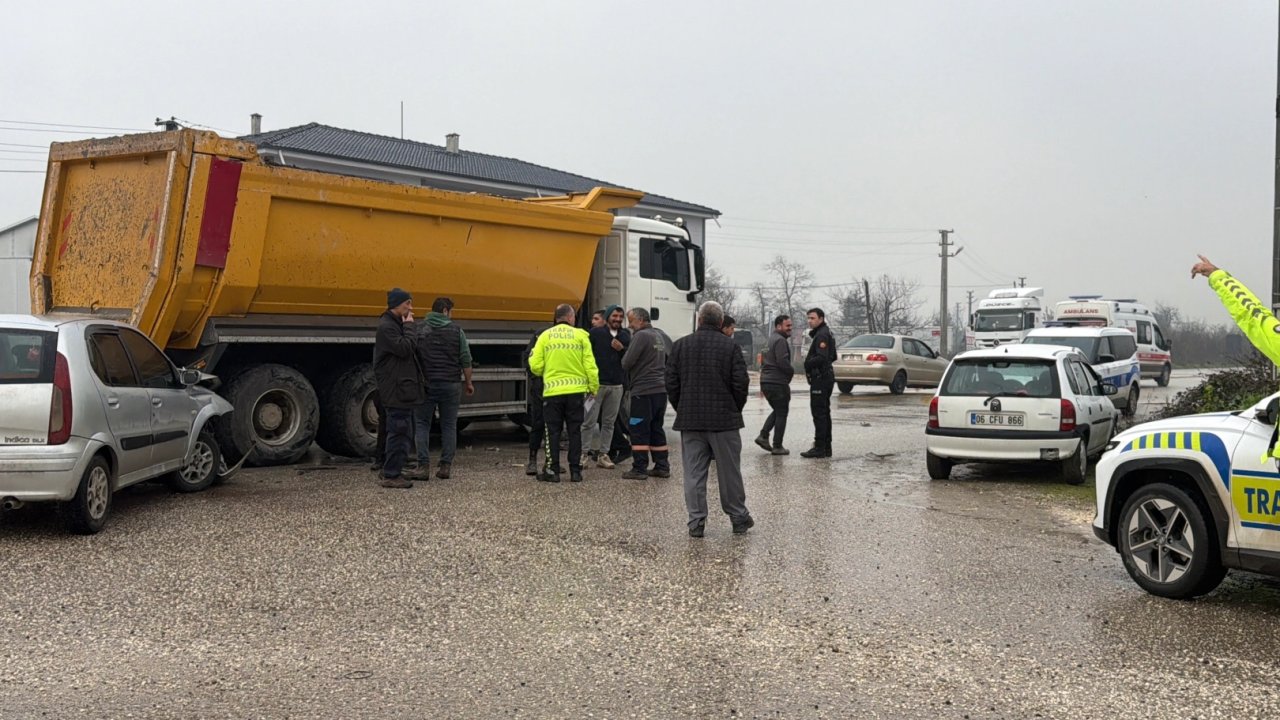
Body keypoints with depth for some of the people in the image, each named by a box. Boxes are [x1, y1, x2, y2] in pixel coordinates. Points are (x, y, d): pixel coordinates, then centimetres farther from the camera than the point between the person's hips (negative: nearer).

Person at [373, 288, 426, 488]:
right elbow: (404, 348, -22)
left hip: (402, 389, 10)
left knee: (401, 432, 14)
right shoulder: (386, 327, -13)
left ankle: (394, 470, 22)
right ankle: (390, 475, -3)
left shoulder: (397, 324, 18)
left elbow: (410, 350, 19)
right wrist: (409, 326, -13)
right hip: (396, 389, -10)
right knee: (399, 432, -8)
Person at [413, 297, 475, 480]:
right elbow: (466, 361, 0)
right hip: (451, 384, 0)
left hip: (426, 384, 0)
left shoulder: (419, 331, 0)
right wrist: (468, 383, 12)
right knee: (449, 425, 9)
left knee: (422, 424, 7)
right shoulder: (456, 331, 0)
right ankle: (446, 465, 7)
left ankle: (423, 465, 0)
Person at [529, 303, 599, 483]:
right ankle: (575, 471, 9)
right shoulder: (580, 335, -1)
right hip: (576, 390, 0)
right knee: (575, 431, 9)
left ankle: (552, 471, 7)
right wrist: (594, 387, 5)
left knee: (553, 432, 7)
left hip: (552, 391, 0)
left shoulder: (545, 336, 1)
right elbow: (590, 364, -4)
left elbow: (536, 366, -2)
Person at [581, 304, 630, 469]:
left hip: (616, 385, 5)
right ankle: (585, 453, 1)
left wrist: (622, 349, -9)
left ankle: (603, 455, 14)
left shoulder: (625, 335, 12)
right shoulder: (595, 333, -2)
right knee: (589, 421, -5)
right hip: (597, 383, -4)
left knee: (609, 422, 8)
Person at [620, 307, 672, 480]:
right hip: (662, 389, 8)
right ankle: (662, 466, 16)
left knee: (638, 430, -2)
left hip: (643, 390, -8)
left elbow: (626, 363, -14)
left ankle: (639, 469, -3)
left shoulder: (641, 336, -12)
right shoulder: (663, 336, 12)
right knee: (656, 428, 15)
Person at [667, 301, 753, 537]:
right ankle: (738, 517, 18)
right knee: (729, 471, 9)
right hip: (724, 419, -2)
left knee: (694, 472, 5)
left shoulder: (680, 345, 1)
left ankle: (696, 522, 5)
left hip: (690, 420, 2)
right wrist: (735, 409, 9)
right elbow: (741, 383, -7)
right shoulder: (730, 347, -6)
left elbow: (671, 382, 3)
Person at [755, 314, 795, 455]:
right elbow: (782, 362, -23)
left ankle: (763, 436, 9)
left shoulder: (770, 339, 18)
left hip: (766, 381, 9)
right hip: (778, 382, -9)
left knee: (777, 411, 21)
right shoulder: (780, 340, -13)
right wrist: (792, 372, -5)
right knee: (781, 413, 0)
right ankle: (777, 446, 2)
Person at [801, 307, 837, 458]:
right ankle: (826, 447, 17)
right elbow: (832, 357, 25)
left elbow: (822, 358, -27)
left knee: (819, 413, -9)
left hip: (820, 378, -11)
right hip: (826, 377, 11)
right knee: (824, 413, 13)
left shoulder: (822, 335, -15)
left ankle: (819, 447, -8)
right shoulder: (826, 334, 18)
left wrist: (808, 364, -12)